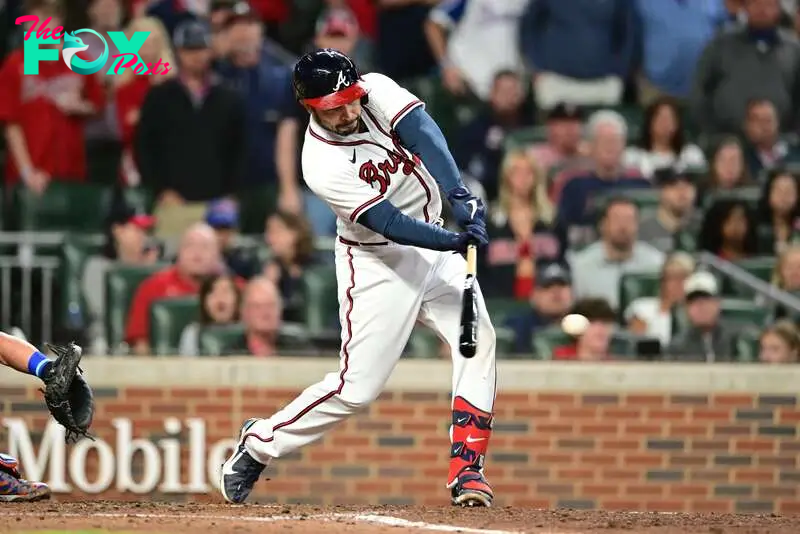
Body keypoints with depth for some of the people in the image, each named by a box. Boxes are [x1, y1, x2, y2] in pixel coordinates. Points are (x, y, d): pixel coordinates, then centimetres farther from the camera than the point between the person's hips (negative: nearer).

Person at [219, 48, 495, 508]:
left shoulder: (378, 91, -11)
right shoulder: (322, 165, -24)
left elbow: (423, 132, -27)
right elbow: (389, 223, -27)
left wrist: (459, 195, -42)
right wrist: (457, 242, -39)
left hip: (434, 241, 5)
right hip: (378, 262, -5)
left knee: (478, 340, -15)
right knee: (358, 388, -7)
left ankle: (467, 470, -13)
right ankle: (260, 444, 14)